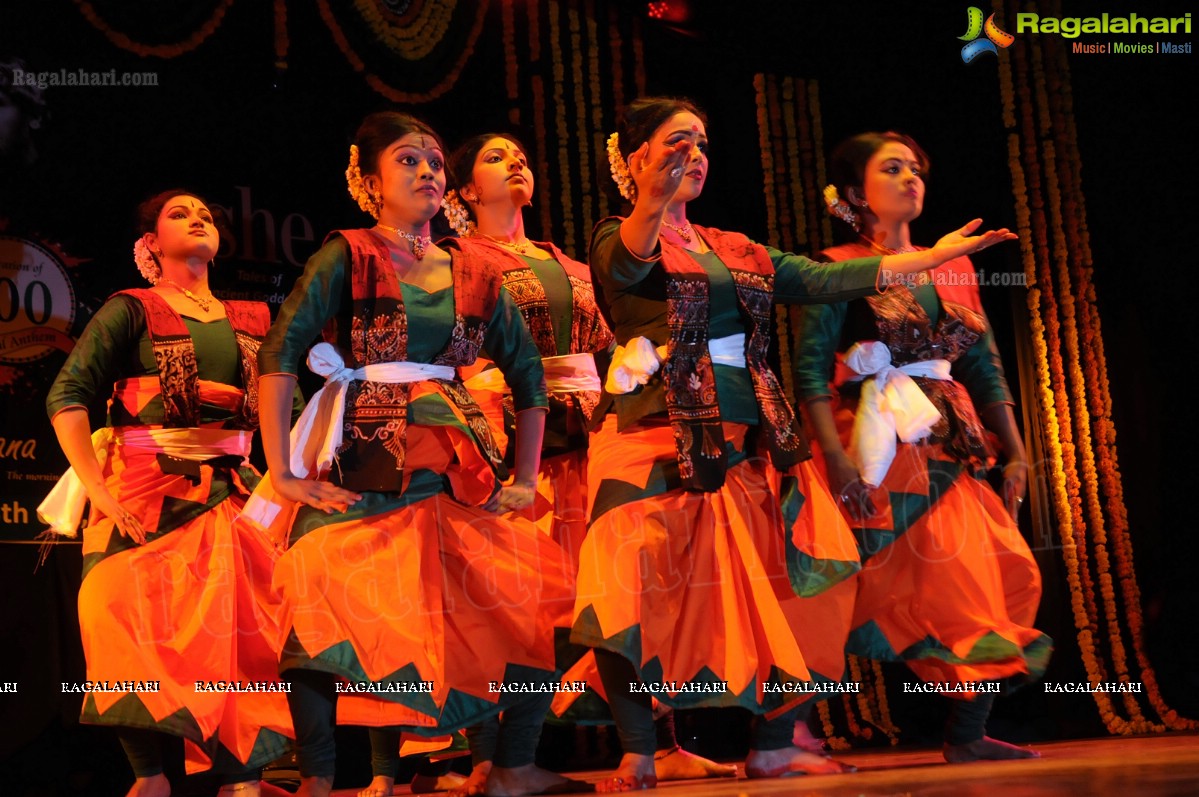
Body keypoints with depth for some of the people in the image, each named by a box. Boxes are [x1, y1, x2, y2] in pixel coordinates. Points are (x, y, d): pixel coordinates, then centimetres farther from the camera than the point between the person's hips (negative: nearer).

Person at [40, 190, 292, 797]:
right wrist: (97, 489, -15)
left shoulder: (251, 319, 14)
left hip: (231, 493, 3)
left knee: (242, 629, -6)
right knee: (137, 626, -7)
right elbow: (67, 397, -7)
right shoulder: (132, 310, 1)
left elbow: (284, 403, 19)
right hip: (145, 495, -3)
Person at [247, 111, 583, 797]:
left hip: (457, 476, 4)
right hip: (361, 474, -4)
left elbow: (529, 376, 20)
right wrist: (282, 474, -13)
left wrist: (526, 479, 13)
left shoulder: (475, 277, 13)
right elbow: (278, 355, -7)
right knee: (329, 611, -20)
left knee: (545, 596, -6)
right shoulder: (347, 258, 1)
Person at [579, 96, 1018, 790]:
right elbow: (628, 263, -23)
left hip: (738, 444, 6)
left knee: (770, 589, 4)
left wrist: (935, 256, 8)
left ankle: (774, 748, 14)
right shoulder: (619, 243, 1)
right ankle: (638, 758, -4)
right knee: (638, 593, -13)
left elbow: (823, 280, 12)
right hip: (655, 440, -6)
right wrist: (652, 202, -46)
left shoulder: (739, 252, 18)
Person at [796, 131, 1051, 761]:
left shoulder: (952, 268, 16)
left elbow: (985, 367, 17)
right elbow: (811, 368, -9)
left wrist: (1015, 451, 10)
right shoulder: (842, 269, -1)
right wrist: (836, 458, -20)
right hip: (883, 449, -6)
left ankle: (968, 735, 8)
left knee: (990, 582, -1)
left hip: (951, 446, 6)